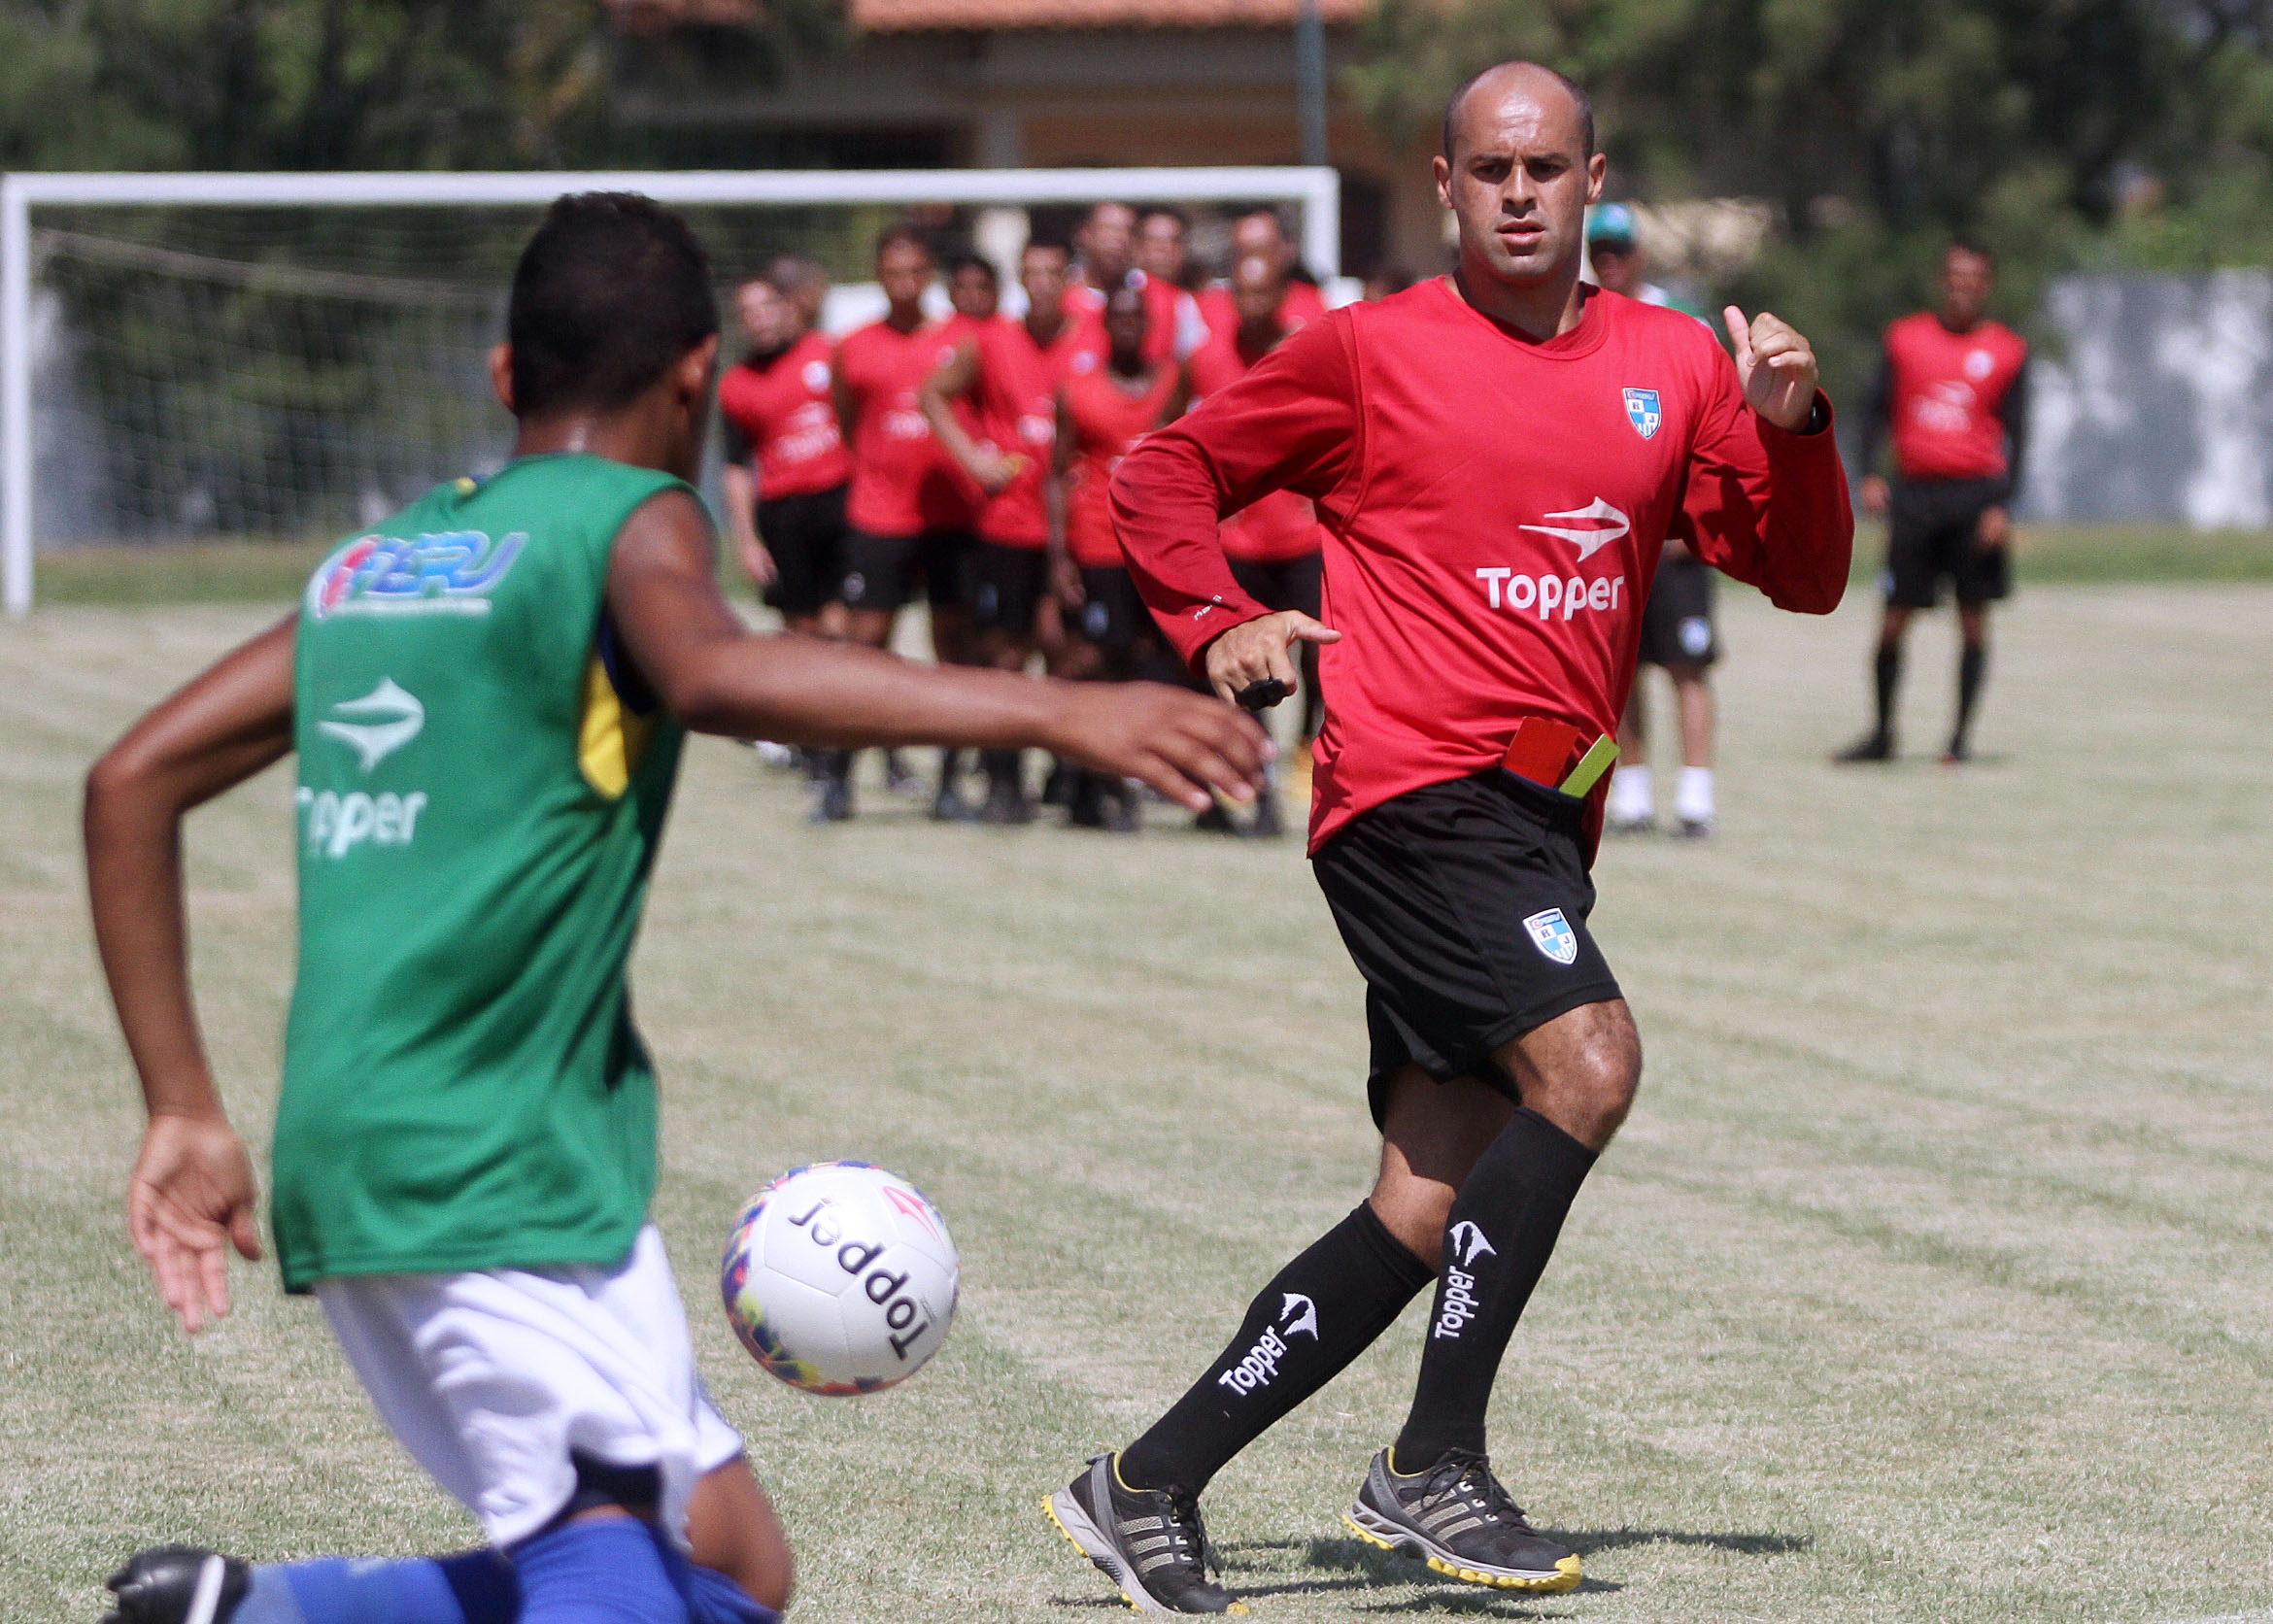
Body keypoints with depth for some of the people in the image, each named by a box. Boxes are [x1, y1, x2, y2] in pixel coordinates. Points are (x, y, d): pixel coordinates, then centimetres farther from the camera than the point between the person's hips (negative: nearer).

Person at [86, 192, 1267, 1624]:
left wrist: (185, 1112, 23)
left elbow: (133, 783, 21)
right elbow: (714, 675, -24)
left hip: (351, 1164, 8)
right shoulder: (626, 520, -1)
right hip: (496, 1163, -8)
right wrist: (1051, 712, -28)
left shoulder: (381, 557, 21)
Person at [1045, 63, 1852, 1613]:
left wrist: (1794, 428, -5)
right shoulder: (1373, 352, 2)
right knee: (1586, 1065, -25)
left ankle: (1149, 1487, 11)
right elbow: (1163, 475, 10)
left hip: (1543, 820, 6)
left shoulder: (1673, 367, 13)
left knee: (1430, 1218, 2)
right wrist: (1223, 623, -7)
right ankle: (1436, 1465, -17)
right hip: (1415, 788, -6)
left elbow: (1805, 575, 13)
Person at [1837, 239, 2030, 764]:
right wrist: (1869, 474, -5)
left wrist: (2001, 504, -6)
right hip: (1914, 490, 1)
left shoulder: (2008, 351, 5)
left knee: (1973, 618, -2)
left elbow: (2016, 433, 4)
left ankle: (1961, 736, 4)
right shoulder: (1905, 338, 8)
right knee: (1894, 618, 1)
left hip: (1976, 494, -1)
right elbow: (1877, 408, 9)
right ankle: (1881, 733, 12)